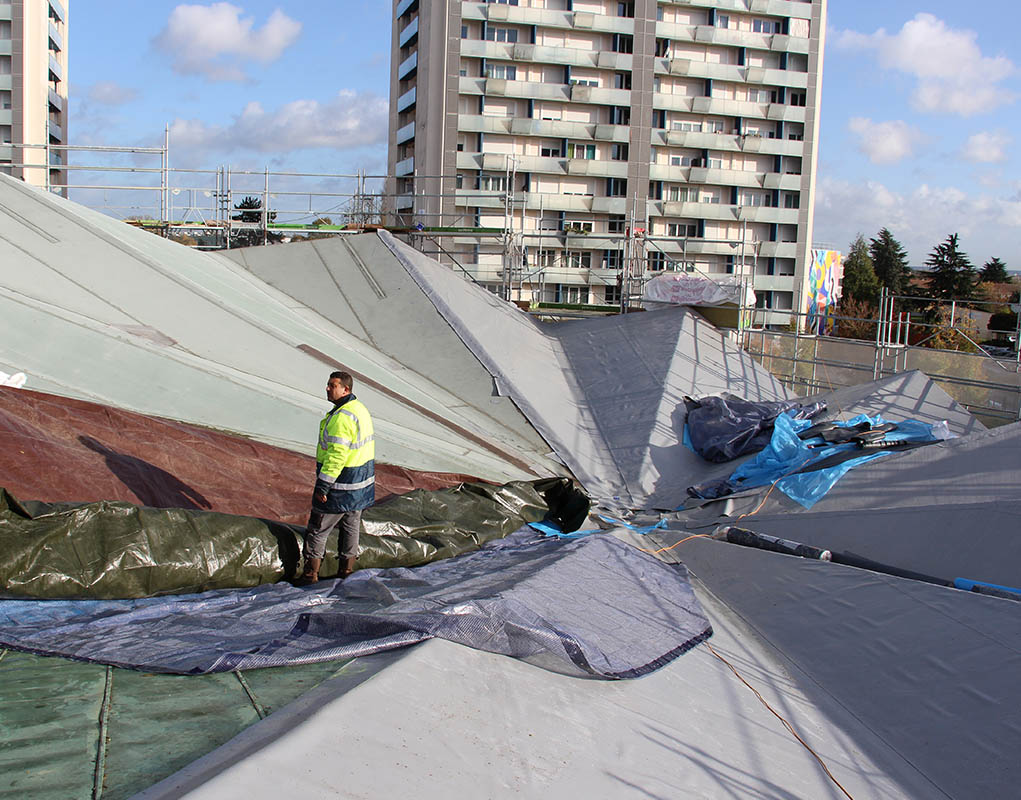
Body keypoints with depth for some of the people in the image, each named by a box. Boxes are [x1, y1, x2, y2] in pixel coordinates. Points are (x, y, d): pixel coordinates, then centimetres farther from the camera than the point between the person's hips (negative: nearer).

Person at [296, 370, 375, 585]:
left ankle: (310, 574, 9)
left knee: (317, 529, 3)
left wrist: (322, 486, -24)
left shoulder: (342, 417, -24)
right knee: (351, 527, 17)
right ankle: (347, 572, 27)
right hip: (361, 483, 10)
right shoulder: (361, 409, 8)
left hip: (341, 486, -9)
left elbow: (336, 456, -28)